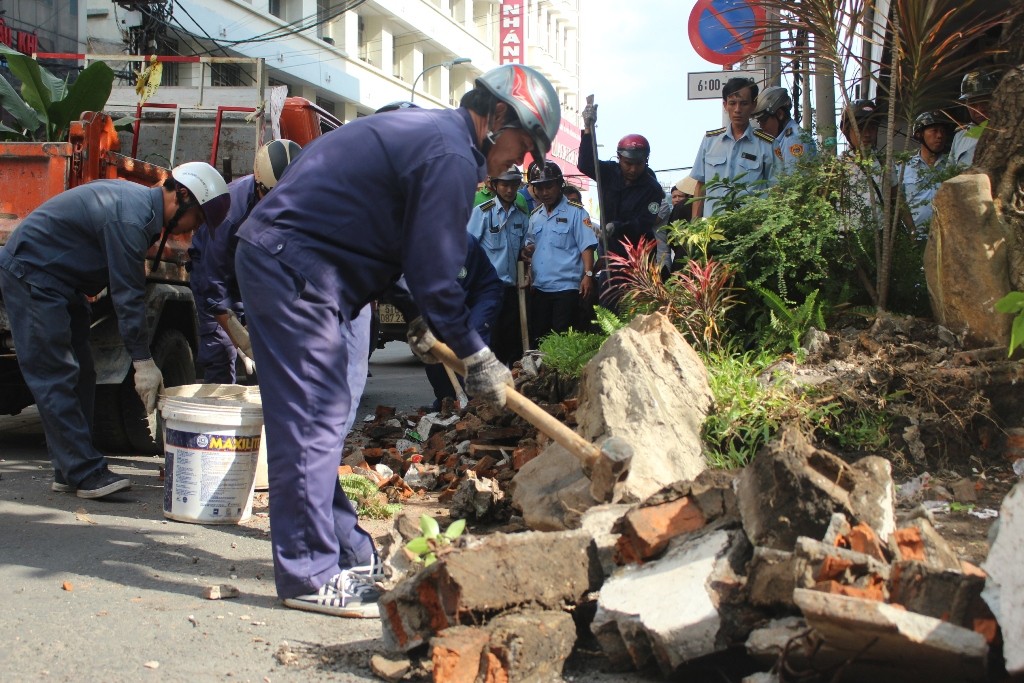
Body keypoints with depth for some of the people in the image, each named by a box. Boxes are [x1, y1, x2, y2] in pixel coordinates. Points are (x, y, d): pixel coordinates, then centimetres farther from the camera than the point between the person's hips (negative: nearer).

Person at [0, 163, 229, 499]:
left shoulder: (139, 200, 7)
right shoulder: (131, 217, -25)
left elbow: (127, 288, 13)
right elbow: (128, 295, -25)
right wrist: (144, 362, -21)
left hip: (57, 280, 11)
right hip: (31, 275, -11)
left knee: (80, 374, 9)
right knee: (56, 378, -11)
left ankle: (70, 471, 12)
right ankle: (85, 474, -12)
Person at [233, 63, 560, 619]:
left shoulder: (424, 130, 20)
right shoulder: (451, 155, -13)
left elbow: (416, 251, 23)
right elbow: (434, 270, -15)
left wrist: (422, 321, 18)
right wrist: (476, 357, -5)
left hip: (274, 257, 11)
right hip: (294, 270, -11)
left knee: (320, 417, 14)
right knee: (313, 422, -8)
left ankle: (346, 551, 24)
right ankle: (311, 576, -2)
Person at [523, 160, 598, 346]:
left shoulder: (575, 212, -4)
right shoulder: (535, 216, 15)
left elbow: (586, 245, -9)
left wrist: (588, 274, -20)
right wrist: (527, 249, 1)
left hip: (566, 287, -6)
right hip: (539, 287, 6)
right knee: (537, 336, 9)